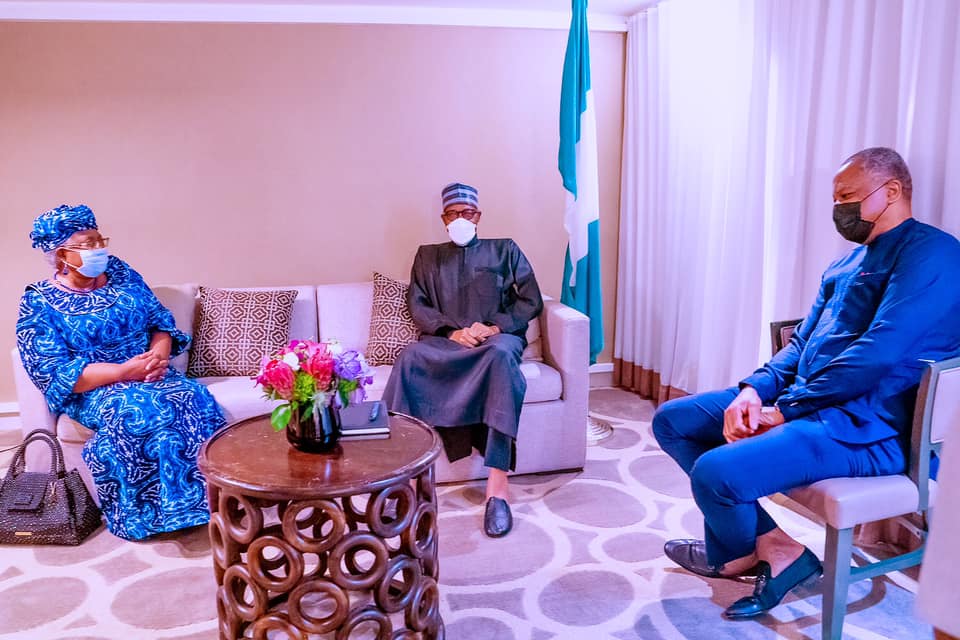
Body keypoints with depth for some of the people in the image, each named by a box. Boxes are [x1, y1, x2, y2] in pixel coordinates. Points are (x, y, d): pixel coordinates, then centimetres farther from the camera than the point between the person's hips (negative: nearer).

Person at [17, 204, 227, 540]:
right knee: (139, 413, -35)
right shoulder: (39, 304, -5)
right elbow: (57, 375, -13)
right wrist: (124, 371, -24)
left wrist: (160, 353, -14)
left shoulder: (119, 271, 8)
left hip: (150, 373, 4)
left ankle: (206, 494, -18)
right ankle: (151, 511, -19)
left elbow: (161, 320, 9)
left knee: (194, 398, -27)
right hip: (93, 390, -4)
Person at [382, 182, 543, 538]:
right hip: (445, 340, 2)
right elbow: (417, 307, 10)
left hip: (497, 336, -1)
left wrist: (495, 326, -9)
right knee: (411, 357, -34)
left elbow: (532, 302, 9)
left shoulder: (505, 251, 18)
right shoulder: (427, 256, 23)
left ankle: (497, 484, -45)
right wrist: (451, 331, -9)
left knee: (501, 354, -39)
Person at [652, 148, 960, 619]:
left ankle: (734, 554, 9)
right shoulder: (846, 264, 19)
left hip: (866, 429, -10)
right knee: (671, 420, 5)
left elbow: (876, 356, -21)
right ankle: (771, 547, 2)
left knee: (715, 471, -29)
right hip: (803, 404, 10)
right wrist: (754, 390, -3)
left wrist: (784, 411, -16)